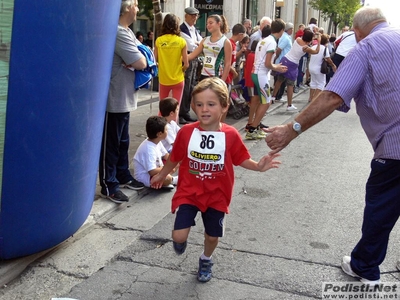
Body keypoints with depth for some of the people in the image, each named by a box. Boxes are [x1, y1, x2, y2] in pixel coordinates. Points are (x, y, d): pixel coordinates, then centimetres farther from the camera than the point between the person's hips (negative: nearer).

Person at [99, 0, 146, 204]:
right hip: (115, 99, -10)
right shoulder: (118, 33, -21)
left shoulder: (126, 31, 13)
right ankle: (108, 186, 11)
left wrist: (135, 60, -7)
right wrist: (138, 58, 0)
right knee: (110, 144, 1)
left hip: (124, 98, 10)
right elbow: (141, 63, -22)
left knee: (122, 141, 20)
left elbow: (142, 56, 14)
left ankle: (122, 176, 33)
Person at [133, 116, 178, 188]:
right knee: (167, 178, -35)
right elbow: (152, 172, -36)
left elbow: (166, 155, 14)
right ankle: (172, 180, -2)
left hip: (156, 170, 10)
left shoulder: (157, 142, -1)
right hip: (144, 178, -10)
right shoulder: (149, 149, -31)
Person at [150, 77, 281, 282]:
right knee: (179, 237, -9)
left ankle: (206, 260, 48)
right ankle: (181, 240, 30)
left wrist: (258, 166, -19)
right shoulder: (186, 132, -12)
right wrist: (162, 175, 17)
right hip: (188, 192, 0)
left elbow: (241, 159, 0)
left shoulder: (231, 135, -14)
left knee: (213, 235, 15)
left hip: (216, 196, 1)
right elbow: (175, 158, 4)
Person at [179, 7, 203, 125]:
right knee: (184, 88, -7)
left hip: (194, 60, 9)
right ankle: (180, 114, 1)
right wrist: (199, 44, -1)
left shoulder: (195, 30, 17)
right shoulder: (182, 29, -11)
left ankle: (186, 112, 21)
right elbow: (191, 46, -17)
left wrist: (196, 43, -8)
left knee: (190, 88, 12)